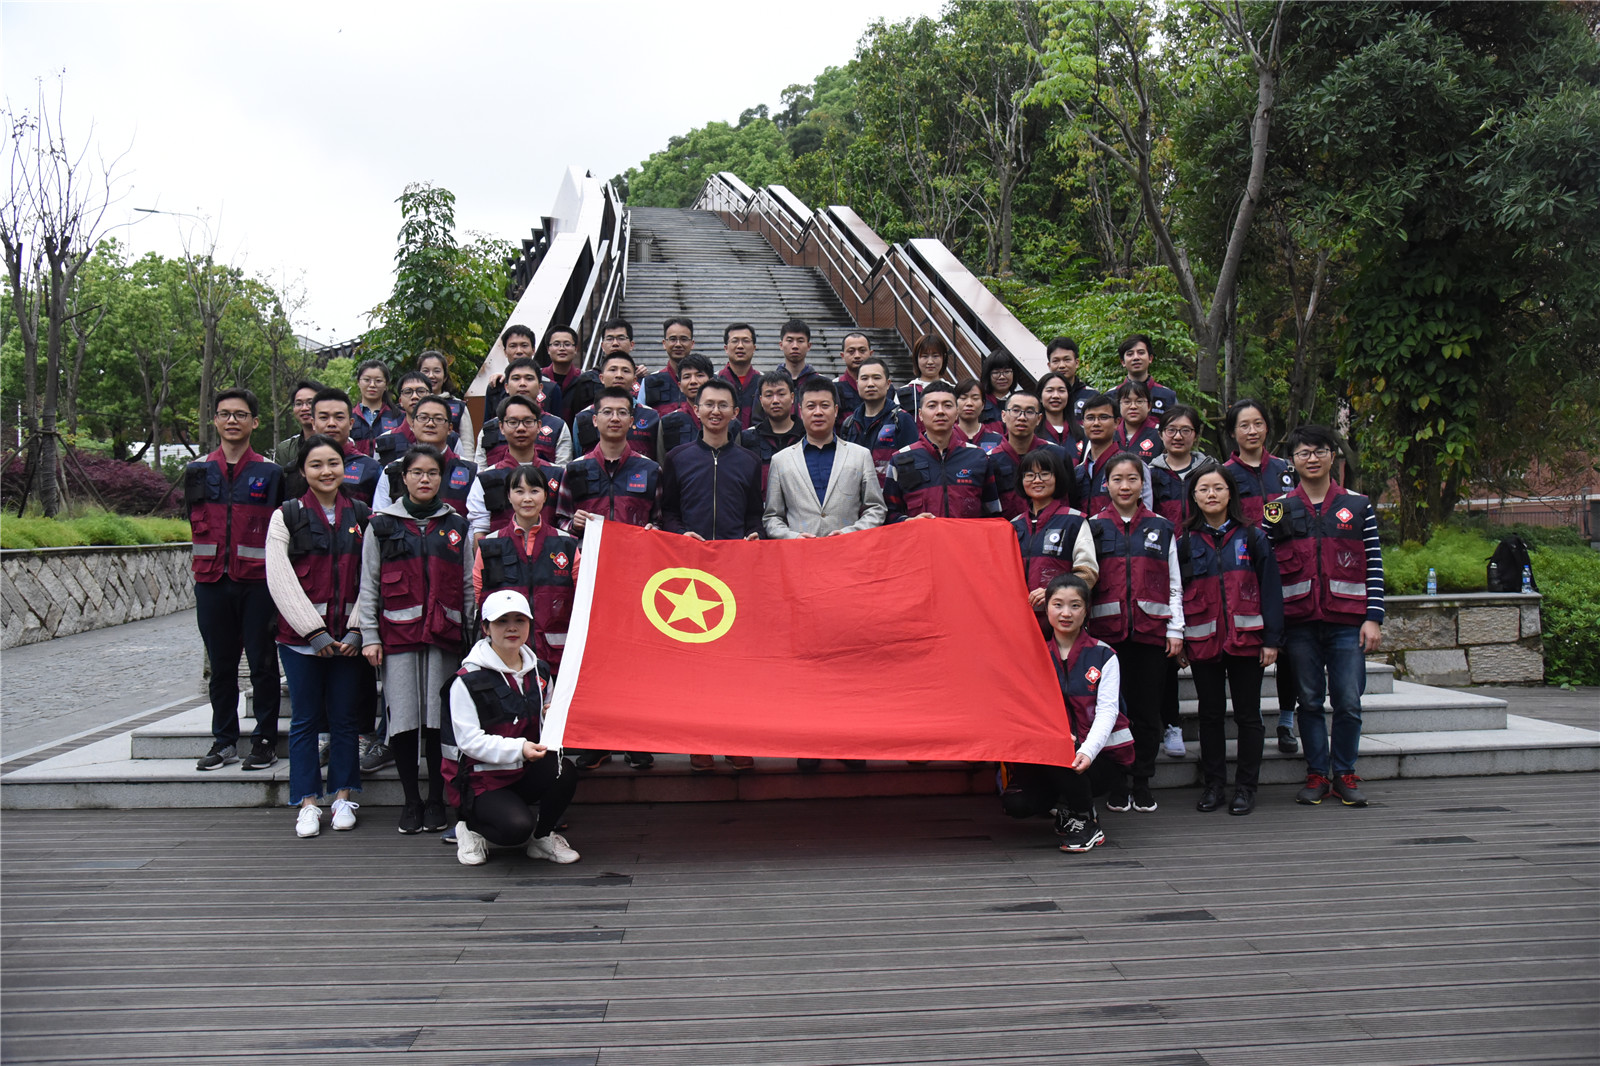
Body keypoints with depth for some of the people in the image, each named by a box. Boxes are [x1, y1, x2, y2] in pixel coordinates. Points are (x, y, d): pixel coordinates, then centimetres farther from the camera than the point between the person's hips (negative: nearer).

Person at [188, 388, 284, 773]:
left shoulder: (270, 472, 2)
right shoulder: (197, 471, 10)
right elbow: (195, 522, 19)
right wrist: (212, 559, 10)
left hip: (257, 582, -3)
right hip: (211, 582, 3)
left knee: (262, 663, 1)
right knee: (220, 665, 9)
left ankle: (265, 739, 10)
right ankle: (224, 740, 18)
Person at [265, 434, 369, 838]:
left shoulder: (362, 516, 7)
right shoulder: (286, 516, 2)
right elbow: (280, 580, -5)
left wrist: (356, 629, -6)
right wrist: (315, 631, -11)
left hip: (348, 637, 1)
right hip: (300, 637, -1)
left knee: (345, 717, 7)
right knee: (305, 720, 4)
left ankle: (343, 796, 18)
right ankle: (307, 803, 12)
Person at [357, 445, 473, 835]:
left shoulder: (456, 526, 12)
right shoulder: (382, 525, 8)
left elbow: (468, 585, 12)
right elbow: (368, 586, 6)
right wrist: (369, 636, -1)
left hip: (443, 635, 1)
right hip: (398, 634, -1)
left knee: (439, 719, 1)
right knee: (404, 719, -2)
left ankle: (436, 800, 12)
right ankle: (411, 802, 10)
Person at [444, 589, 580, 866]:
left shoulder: (538, 671, 9)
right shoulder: (469, 679, -12)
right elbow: (469, 740, -19)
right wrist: (518, 748, -32)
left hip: (524, 772, 6)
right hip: (479, 779, -5)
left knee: (563, 770, -26)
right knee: (516, 827, -30)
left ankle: (543, 837, 0)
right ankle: (471, 826, 5)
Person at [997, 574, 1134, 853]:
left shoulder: (1103, 656, -1)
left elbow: (1107, 711, -11)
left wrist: (1087, 751, -31)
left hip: (1103, 756, -3)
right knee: (1015, 803, -21)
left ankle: (1086, 821, -9)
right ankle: (1067, 805, 11)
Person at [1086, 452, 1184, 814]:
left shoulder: (1161, 528, 10)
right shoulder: (1094, 528, 7)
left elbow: (1174, 585, 10)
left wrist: (1175, 630, 3)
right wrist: (1084, 628, 0)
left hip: (1151, 631, 1)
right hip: (1108, 630, -1)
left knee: (1147, 708, 4)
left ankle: (1142, 781, 15)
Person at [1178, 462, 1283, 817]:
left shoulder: (1252, 537, 4)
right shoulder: (1185, 542, 7)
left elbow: (1270, 589, 2)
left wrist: (1272, 639, -5)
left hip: (1246, 638, -1)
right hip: (1202, 641, 1)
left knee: (1247, 715, 4)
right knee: (1210, 714, 8)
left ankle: (1246, 787, 12)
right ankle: (1213, 784, 17)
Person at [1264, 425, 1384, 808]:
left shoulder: (1358, 506, 7)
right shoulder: (1278, 510, 6)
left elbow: (1374, 566, 6)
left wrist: (1373, 618, -2)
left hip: (1347, 621, 0)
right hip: (1300, 622, 0)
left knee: (1348, 702, 0)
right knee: (1310, 700, 6)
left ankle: (1345, 775, 14)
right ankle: (1316, 775, 16)